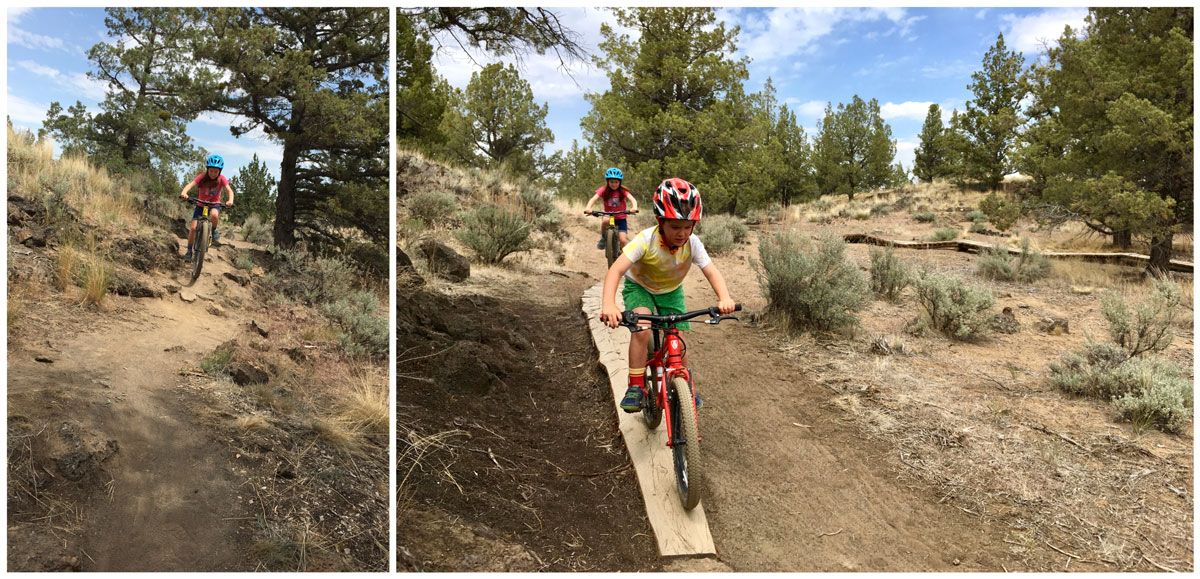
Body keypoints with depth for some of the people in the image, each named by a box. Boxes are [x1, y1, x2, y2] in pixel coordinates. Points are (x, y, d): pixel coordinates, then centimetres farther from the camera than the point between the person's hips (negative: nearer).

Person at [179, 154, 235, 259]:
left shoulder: (221, 179, -17)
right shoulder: (202, 177, -18)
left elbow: (229, 190, -30)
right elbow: (190, 184, -32)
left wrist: (230, 200, -52)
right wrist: (184, 192, -53)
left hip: (214, 204, -1)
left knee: (214, 214, -37)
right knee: (193, 227, -10)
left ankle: (214, 230, -7)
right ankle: (189, 251, 7)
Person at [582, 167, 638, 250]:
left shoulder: (623, 191, -11)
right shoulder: (604, 190, -10)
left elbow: (632, 199, -26)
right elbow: (593, 199, -23)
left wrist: (634, 207, -50)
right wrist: (588, 207, -45)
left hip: (621, 219, 0)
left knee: (623, 240, -15)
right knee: (605, 221, -35)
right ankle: (603, 239, -9)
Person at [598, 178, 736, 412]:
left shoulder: (693, 244, -25)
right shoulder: (645, 240, -34)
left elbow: (712, 272, -30)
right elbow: (616, 270, -42)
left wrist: (724, 298, -51)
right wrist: (608, 305, -58)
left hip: (671, 292, 3)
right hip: (639, 287, -3)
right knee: (641, 329, -31)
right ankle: (636, 387, -19)